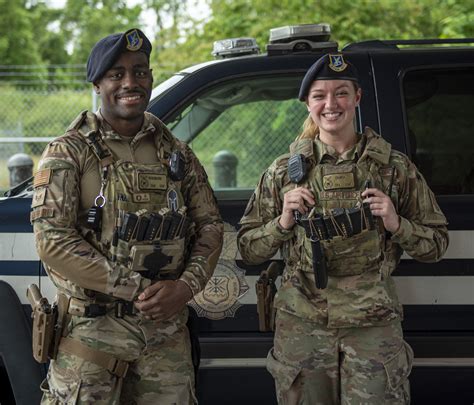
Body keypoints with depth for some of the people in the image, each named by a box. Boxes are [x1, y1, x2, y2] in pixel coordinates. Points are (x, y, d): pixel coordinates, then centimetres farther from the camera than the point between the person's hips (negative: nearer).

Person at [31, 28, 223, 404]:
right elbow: (52, 240, -13)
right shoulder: (69, 153, -4)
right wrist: (137, 288, -17)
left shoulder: (177, 154, 10)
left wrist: (186, 285, -10)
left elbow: (210, 225, 10)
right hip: (93, 329, -4)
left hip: (167, 330, 4)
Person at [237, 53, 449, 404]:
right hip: (301, 328, 1)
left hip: (373, 326, -1)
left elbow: (436, 244, 7)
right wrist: (284, 221, -10)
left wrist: (396, 224, -10)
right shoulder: (284, 171, 5)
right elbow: (249, 250, 7)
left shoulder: (394, 167, 3)